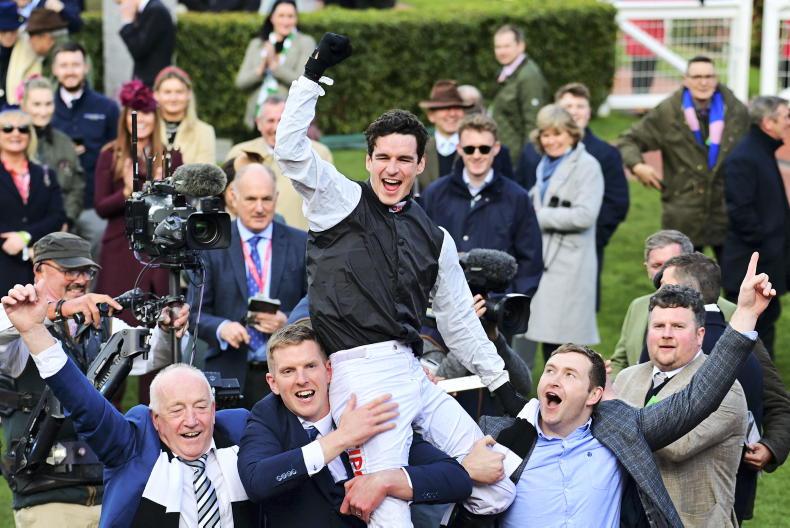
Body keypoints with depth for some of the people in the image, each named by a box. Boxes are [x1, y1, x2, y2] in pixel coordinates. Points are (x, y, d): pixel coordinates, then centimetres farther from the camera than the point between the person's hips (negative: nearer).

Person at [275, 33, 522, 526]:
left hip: (412, 371, 6)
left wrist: (504, 388, 22)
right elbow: (291, 148, -10)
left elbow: (459, 319, 23)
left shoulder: (435, 239, 18)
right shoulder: (341, 200, 5)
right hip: (363, 370, -6)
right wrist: (313, 75, -12)